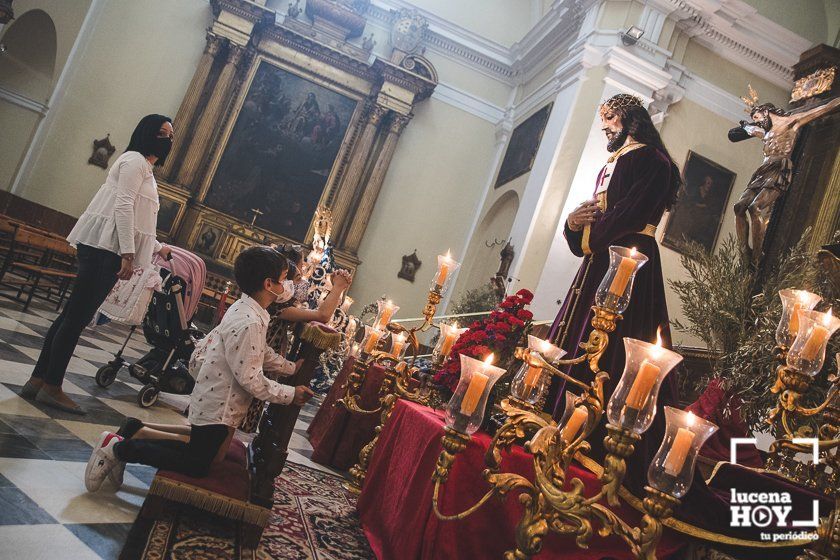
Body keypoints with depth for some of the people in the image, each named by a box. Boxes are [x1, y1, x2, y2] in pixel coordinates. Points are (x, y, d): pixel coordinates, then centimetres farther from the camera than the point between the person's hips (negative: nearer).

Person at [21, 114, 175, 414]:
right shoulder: (134, 160, -4)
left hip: (107, 249, 10)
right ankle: (51, 387, -3)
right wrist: (128, 254, -21)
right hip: (105, 247, -10)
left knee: (73, 314, 8)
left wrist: (159, 248, 33)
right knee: (77, 316, -8)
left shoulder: (145, 169, 25)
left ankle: (38, 380, 13)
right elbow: (123, 207, -15)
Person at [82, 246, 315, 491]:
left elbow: (261, 352, 15)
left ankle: (137, 430, 20)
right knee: (198, 466, 3)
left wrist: (291, 367, 9)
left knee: (204, 441, 27)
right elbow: (251, 379, -26)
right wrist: (290, 394, -17)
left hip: (212, 398, 10)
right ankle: (119, 448, 4)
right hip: (218, 405, -10)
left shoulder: (244, 308, 3)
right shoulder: (249, 324, -29)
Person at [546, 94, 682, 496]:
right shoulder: (609, 167, 25)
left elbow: (631, 213, -16)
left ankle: (608, 458, -11)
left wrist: (591, 234, -3)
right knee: (572, 348, 4)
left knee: (608, 354, -14)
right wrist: (574, 221, 0)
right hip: (599, 267, 9)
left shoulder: (651, 160, -1)